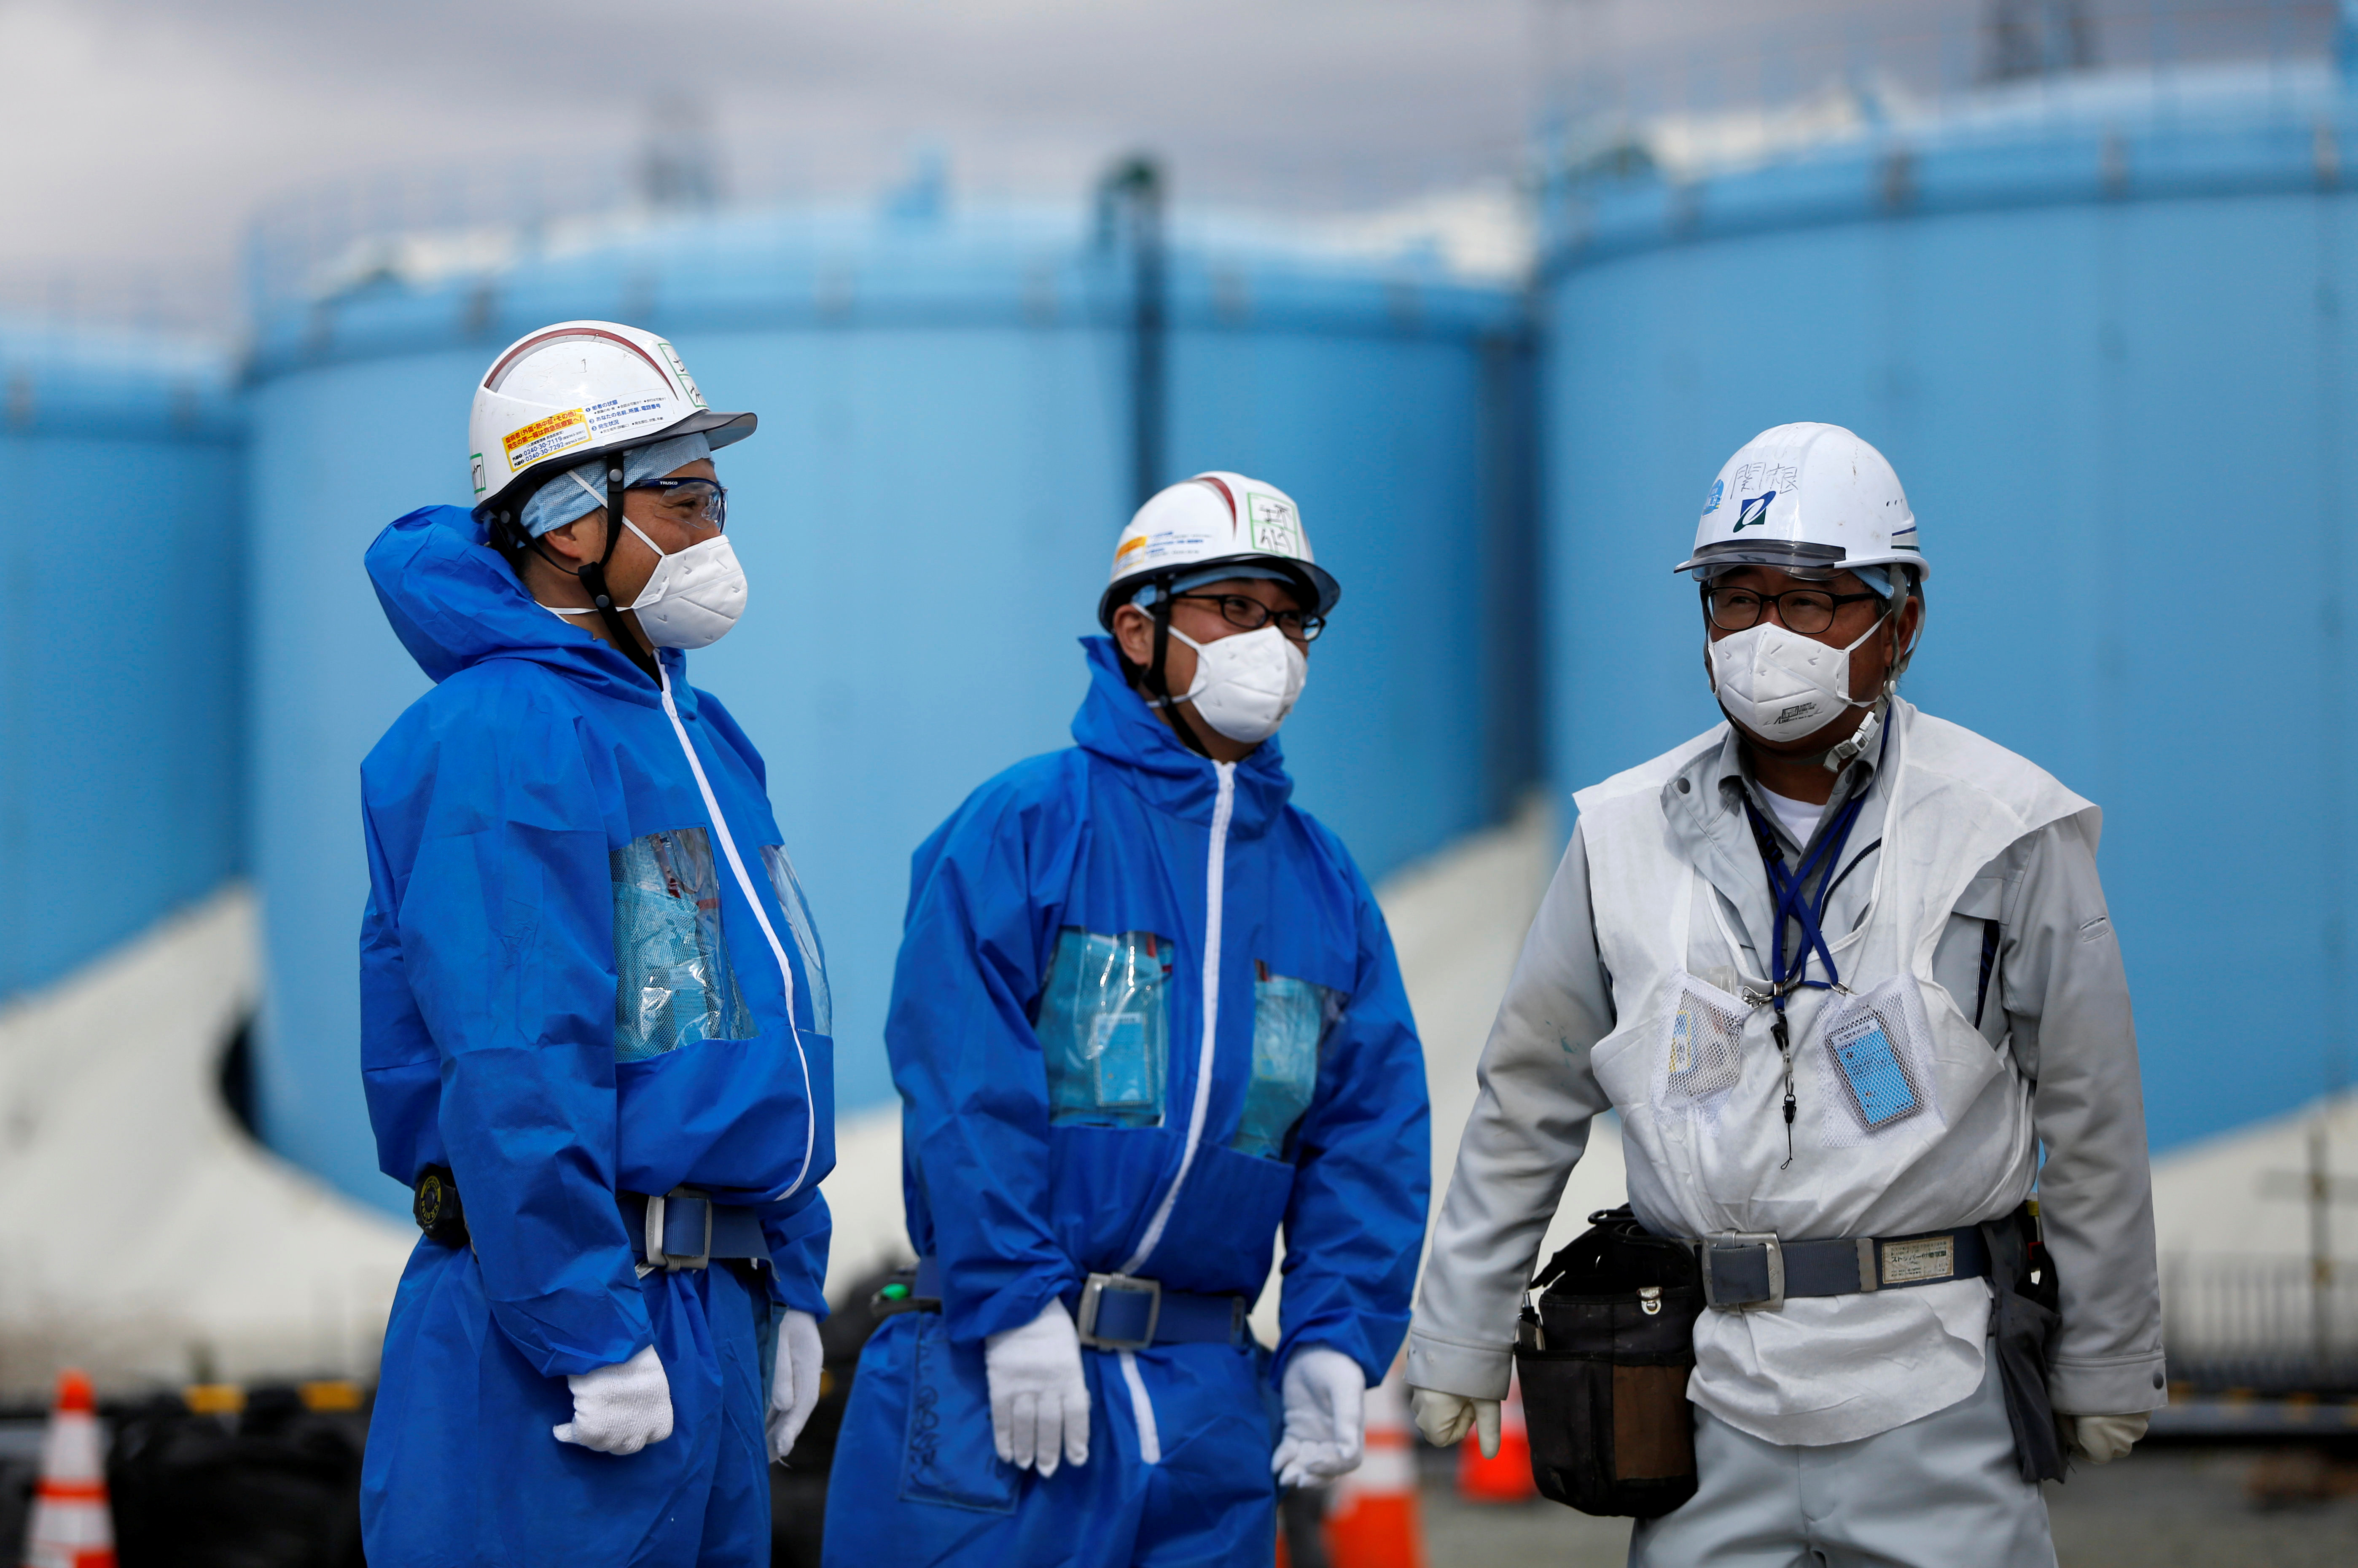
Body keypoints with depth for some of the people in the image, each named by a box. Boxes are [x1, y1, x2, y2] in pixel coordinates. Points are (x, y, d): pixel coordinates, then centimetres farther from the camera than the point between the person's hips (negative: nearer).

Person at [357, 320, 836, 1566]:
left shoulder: (693, 735, 17)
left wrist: (789, 1284, 19)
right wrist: (592, 1335, -22)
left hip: (715, 1313, 10)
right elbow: (514, 1067, -20)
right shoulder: (507, 739, -14)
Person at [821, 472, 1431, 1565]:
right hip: (998, 1386, -5)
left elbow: (1371, 1131, 13)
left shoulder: (1325, 882, 15)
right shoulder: (1021, 829, -3)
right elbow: (964, 1089, -12)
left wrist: (1334, 1339, 3)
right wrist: (1015, 1308, -17)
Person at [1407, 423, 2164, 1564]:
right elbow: (1525, 1106, 14)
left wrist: (2108, 1368, 8)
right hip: (1712, 1395, 2)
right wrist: (1458, 1344, 15)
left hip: (1936, 1395, -2)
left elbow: (2090, 1125, 5)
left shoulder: (2006, 831, -1)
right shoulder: (1628, 836, 7)